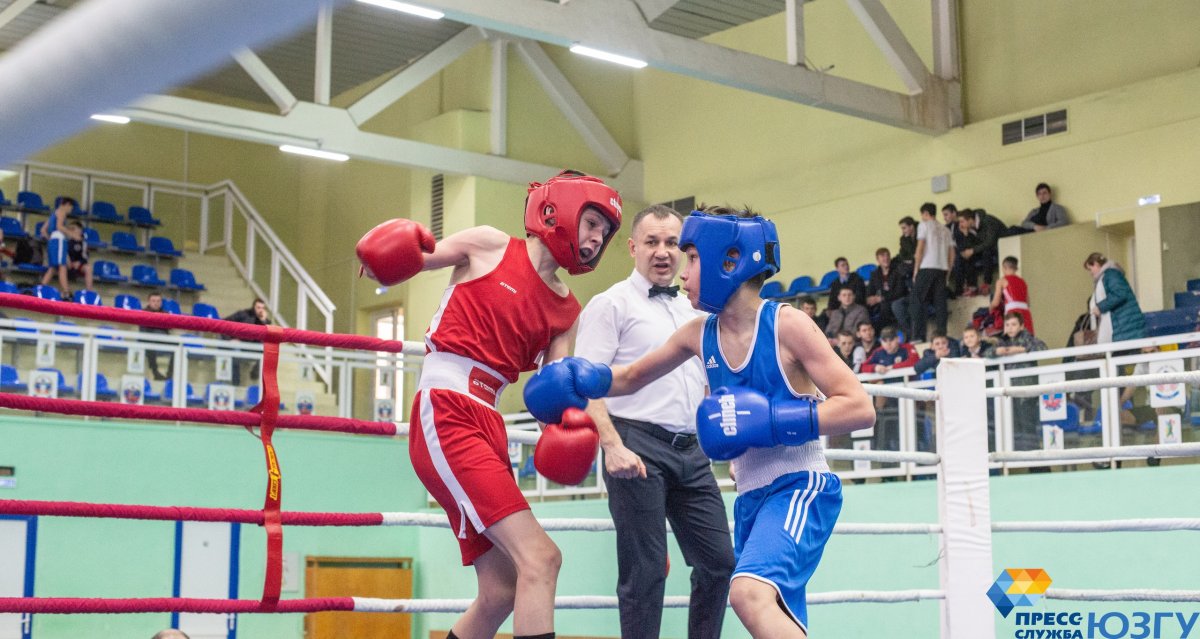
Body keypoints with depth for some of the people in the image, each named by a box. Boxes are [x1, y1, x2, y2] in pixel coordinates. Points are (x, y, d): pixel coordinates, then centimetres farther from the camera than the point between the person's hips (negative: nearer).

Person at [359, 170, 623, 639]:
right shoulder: (489, 246, 3)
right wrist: (384, 257, -13)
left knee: (501, 593, 7)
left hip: (488, 426, 8)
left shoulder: (567, 312, 17)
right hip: (445, 415, -8)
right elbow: (409, 259, 10)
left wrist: (563, 424, -13)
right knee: (539, 557, -19)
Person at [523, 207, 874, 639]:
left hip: (799, 486, -7)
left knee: (750, 593, -32)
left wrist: (770, 421, -24)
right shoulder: (699, 334, 4)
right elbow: (631, 378, 18)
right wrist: (586, 378, -4)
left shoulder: (785, 324, -13)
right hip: (751, 496, 7)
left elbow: (860, 408, -16)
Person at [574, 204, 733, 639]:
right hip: (638, 447, -6)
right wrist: (612, 446, -21)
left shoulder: (693, 311, 19)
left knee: (718, 560, 6)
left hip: (691, 451, 7)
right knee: (645, 570, -4)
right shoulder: (612, 304, -1)